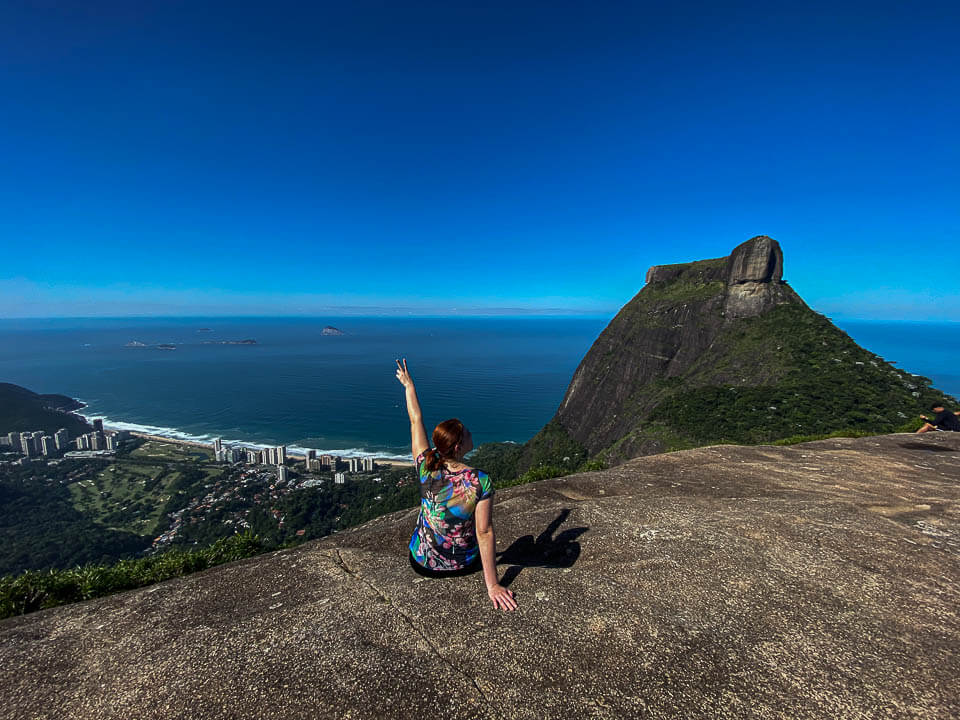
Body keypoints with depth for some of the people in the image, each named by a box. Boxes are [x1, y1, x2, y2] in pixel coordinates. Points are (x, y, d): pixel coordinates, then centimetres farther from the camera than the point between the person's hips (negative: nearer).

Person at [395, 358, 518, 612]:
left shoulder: (426, 467, -19)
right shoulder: (480, 482, -27)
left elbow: (416, 420, -7)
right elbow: (485, 533, -24)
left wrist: (409, 385, 6)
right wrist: (492, 585, -16)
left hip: (423, 565, 2)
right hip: (465, 566, -1)